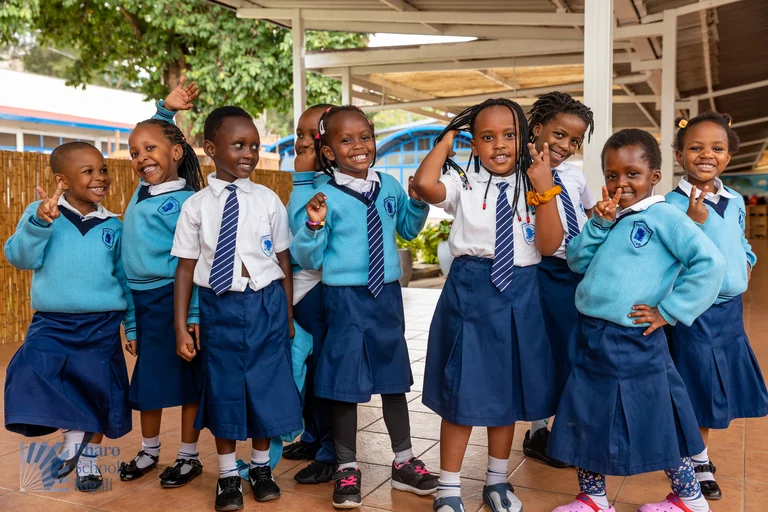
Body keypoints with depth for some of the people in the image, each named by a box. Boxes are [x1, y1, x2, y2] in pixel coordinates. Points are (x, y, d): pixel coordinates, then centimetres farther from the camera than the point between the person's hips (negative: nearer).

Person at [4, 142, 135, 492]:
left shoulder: (113, 226, 4)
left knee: (97, 392, 7)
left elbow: (124, 278, 9)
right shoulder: (41, 213, -2)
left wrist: (133, 326, 10)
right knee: (31, 375, -21)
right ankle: (73, 438, 3)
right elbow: (20, 257, -12)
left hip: (102, 326, 1)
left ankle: (89, 458, 31)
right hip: (51, 324, -1)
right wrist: (39, 222, -28)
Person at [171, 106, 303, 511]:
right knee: (223, 387, 9)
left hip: (265, 303, 1)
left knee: (266, 385, 9)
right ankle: (227, 475, 28)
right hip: (219, 306, 0)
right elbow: (186, 267, -1)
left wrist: (288, 316, 6)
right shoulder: (196, 206, -2)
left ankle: (261, 467, 31)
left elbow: (284, 261, 4)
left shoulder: (268, 201, 0)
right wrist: (181, 327, -3)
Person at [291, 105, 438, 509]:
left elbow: (409, 230, 19)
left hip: (387, 294, 4)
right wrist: (314, 225, -27)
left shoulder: (390, 187, 1)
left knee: (394, 377, 16)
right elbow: (308, 260, -10)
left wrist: (417, 202, 1)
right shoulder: (326, 199, -13)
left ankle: (403, 461, 33)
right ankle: (347, 468, 25)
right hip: (345, 297, -4)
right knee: (346, 382, 6)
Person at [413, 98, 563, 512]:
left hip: (519, 293, 3)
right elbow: (424, 184, -25)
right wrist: (447, 137, -10)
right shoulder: (463, 186, -3)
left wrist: (545, 189, -14)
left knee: (508, 390, 15)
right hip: (470, 292, -3)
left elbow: (549, 245, -6)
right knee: (462, 389, 4)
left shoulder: (533, 186, 3)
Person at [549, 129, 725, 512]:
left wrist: (668, 311, -15)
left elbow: (709, 264, -18)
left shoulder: (663, 216, -10)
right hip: (591, 336, 7)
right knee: (586, 419, 13)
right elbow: (577, 261, 6)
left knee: (657, 422, 8)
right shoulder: (608, 217, 10)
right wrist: (599, 225, -7)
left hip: (634, 342, -6)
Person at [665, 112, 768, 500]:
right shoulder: (674, 204, -16)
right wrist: (693, 220, -33)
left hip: (730, 309, 7)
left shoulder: (735, 200, 5)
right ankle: (698, 461, 25)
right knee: (696, 386, 5)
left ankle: (699, 454, 36)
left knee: (717, 387, 17)